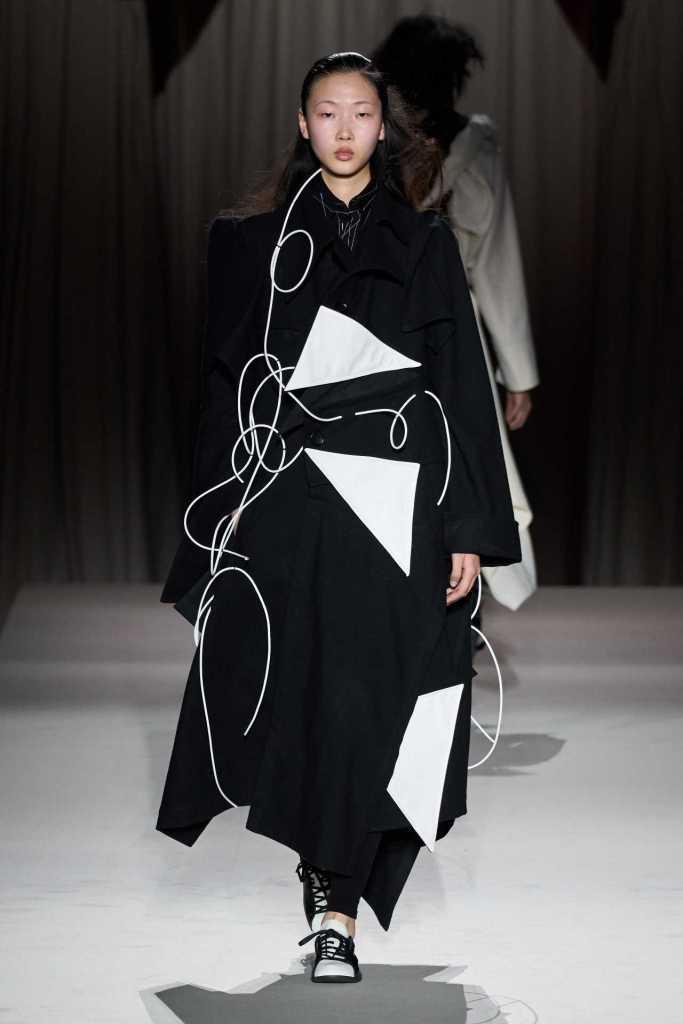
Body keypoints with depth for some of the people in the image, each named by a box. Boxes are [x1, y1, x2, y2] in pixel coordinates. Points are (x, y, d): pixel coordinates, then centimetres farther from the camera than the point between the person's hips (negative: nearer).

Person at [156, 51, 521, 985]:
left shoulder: (423, 242, 7)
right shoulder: (255, 241, 7)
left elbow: (463, 383, 4)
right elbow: (225, 383, 6)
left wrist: (471, 528, -3)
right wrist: (219, 523, 0)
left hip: (394, 503, 0)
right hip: (288, 497, 1)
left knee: (367, 698, -5)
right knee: (299, 690, 0)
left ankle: (337, 904, -2)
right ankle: (331, 886, 16)